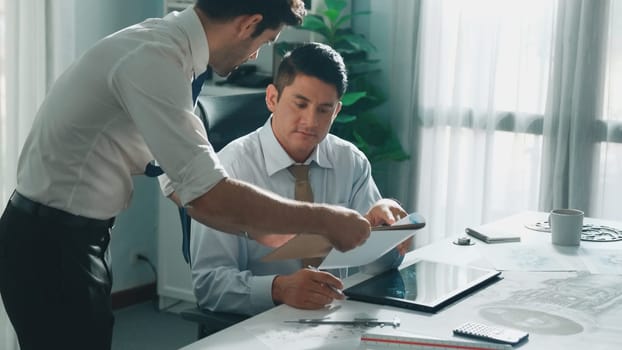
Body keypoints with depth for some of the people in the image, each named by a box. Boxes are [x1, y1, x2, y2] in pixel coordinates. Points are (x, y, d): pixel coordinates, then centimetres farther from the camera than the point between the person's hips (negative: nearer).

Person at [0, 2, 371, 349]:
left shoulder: (162, 45, 5)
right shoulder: (152, 60, -25)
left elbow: (184, 179, 10)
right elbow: (211, 197, -29)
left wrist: (264, 232, 7)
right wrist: (324, 219, -19)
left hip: (72, 237, 9)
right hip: (50, 246, -9)